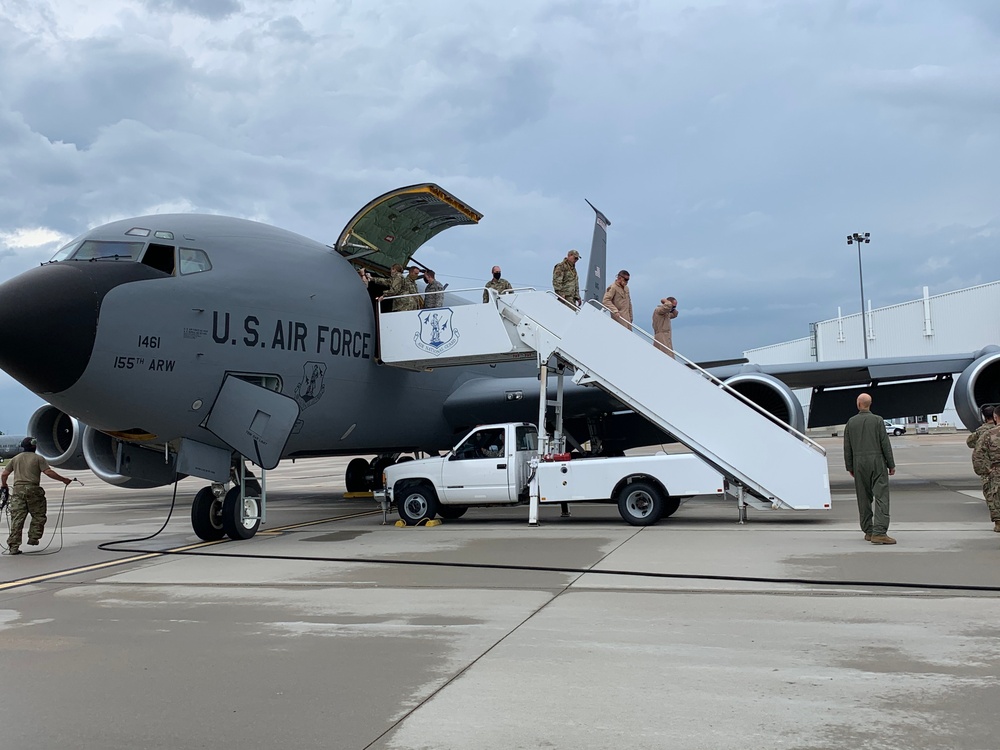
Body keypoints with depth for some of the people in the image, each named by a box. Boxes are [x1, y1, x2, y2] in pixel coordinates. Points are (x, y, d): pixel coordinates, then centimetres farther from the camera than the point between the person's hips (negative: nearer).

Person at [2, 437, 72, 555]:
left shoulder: (15, 458, 16)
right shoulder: (38, 458, 1)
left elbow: (4, 474, 16)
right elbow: (48, 472, -9)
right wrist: (63, 479, -4)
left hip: (18, 490, 4)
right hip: (33, 489, -4)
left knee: (17, 519, 2)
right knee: (38, 516, 11)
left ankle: (13, 546, 0)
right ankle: (33, 538, 6)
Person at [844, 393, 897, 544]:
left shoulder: (851, 422, 4)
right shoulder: (878, 420, -3)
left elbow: (847, 447, 5)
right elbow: (885, 444, -5)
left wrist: (849, 467, 13)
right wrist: (891, 464, 2)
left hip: (859, 464, 3)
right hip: (877, 462, -3)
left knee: (864, 498, 11)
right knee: (881, 496, -7)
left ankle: (868, 531, 15)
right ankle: (879, 532, -18)